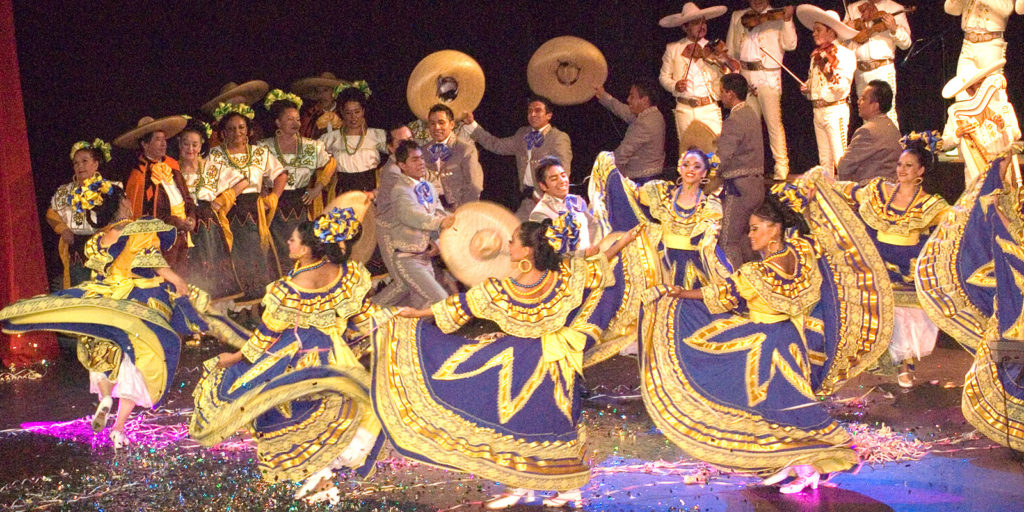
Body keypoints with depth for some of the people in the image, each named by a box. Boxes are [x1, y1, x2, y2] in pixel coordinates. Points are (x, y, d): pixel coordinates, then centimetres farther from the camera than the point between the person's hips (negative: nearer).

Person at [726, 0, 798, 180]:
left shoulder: (777, 17, 4)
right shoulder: (737, 17, 15)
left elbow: (789, 45, -9)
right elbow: (731, 49, 20)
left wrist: (787, 20, -19)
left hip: (768, 77, -4)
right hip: (744, 77, 4)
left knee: (773, 123, -6)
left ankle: (782, 167, -1)